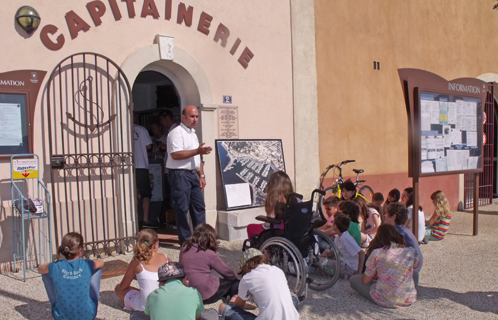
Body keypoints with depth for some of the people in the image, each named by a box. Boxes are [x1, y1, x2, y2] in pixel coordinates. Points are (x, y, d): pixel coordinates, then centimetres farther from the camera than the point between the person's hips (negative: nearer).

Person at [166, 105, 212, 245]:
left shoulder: (193, 134, 19)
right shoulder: (177, 132, -10)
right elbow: (176, 154, -21)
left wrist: (201, 175, 16)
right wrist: (197, 151, -22)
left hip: (192, 174, 9)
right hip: (179, 175, -9)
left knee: (199, 207, 11)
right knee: (182, 209, -4)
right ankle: (185, 241, 4)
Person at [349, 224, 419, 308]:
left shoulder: (376, 253, -13)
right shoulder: (411, 252, -5)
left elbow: (365, 281, -5)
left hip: (385, 301, -2)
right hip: (409, 299, 2)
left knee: (353, 279, 13)